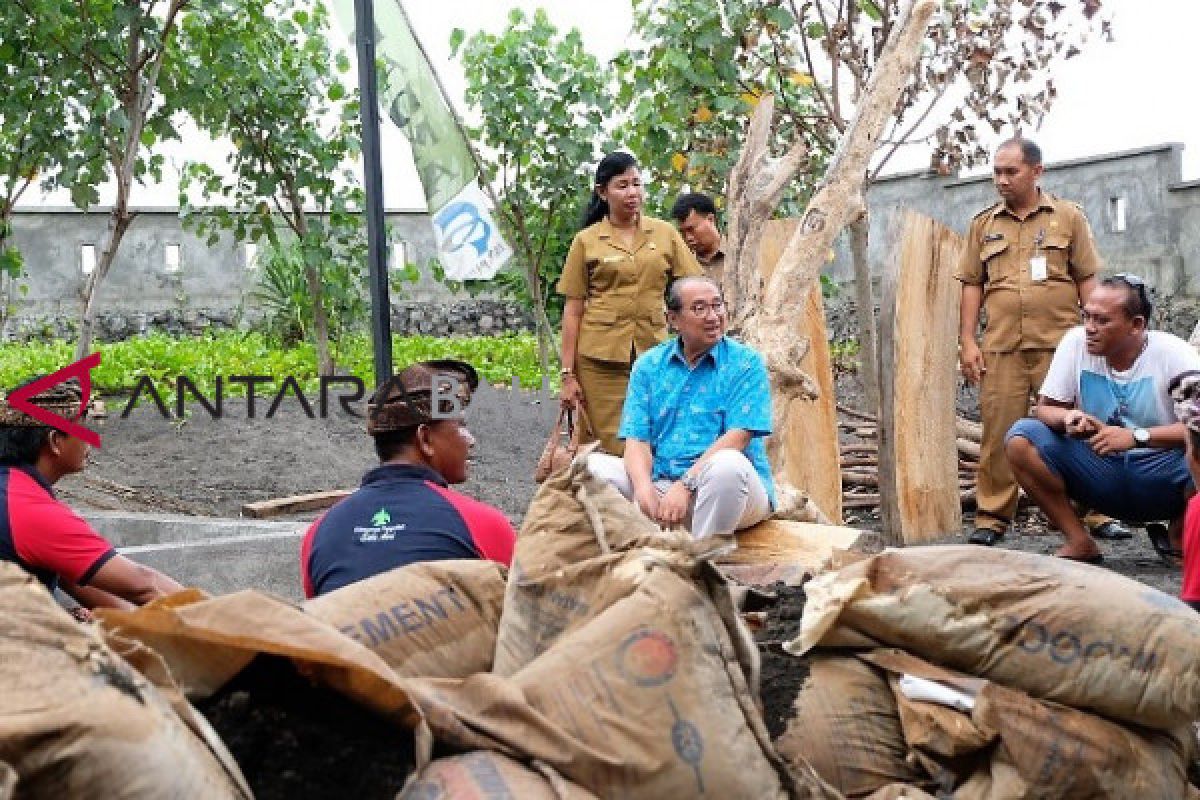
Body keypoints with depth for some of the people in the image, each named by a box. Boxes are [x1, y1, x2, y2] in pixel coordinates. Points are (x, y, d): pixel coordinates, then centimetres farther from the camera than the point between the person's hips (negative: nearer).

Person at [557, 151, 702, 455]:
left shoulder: (665, 234, 9)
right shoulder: (586, 241, 4)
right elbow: (573, 310, 4)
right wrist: (568, 374, 0)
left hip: (653, 354, 2)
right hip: (600, 359, -2)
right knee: (612, 448, 0)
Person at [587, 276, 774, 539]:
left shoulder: (746, 363, -1)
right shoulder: (649, 365, 10)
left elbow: (737, 437, -13)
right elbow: (637, 439, 1)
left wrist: (685, 485, -24)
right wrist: (644, 487, -21)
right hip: (659, 481, 3)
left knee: (727, 464, -36)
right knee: (592, 464, -13)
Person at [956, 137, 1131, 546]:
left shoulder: (1068, 216, 8)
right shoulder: (983, 223, 13)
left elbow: (1087, 280, 7)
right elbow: (972, 285, 12)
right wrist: (967, 342, 4)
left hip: (1060, 343, -1)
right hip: (1001, 348, 1)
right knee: (998, 434, 1)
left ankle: (1096, 513, 10)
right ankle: (992, 518, 8)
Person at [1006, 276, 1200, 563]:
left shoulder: (1172, 353, -12)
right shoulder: (1076, 342, -4)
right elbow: (1045, 408, 1)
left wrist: (1136, 436, -30)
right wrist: (1069, 418, -22)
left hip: (1162, 473, -3)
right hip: (1101, 470, 3)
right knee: (1021, 439, -19)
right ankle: (1080, 543, -8)